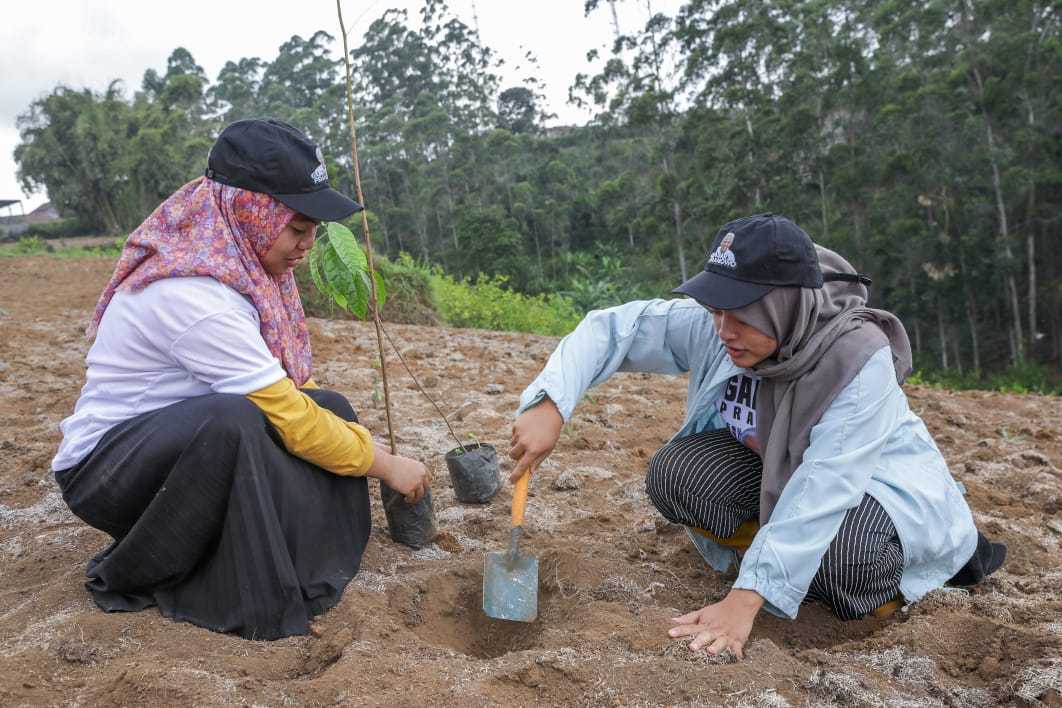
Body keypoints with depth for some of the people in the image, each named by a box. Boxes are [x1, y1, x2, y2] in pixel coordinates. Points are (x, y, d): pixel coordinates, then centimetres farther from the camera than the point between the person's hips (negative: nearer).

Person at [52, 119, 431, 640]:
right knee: (231, 419, -37)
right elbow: (289, 419, -27)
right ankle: (132, 577, -14)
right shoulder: (193, 294, -29)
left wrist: (365, 446, -4)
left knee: (330, 409, -5)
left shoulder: (234, 263, -3)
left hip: (192, 436, 9)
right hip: (105, 465, -8)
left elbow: (283, 393, 5)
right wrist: (385, 464, -16)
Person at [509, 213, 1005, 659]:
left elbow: (821, 491, -39)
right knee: (675, 473, -22)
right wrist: (551, 403, -35)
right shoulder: (711, 327, -24)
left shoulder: (861, 359, -35)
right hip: (778, 473, 4)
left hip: (882, 482, -3)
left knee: (838, 556, -35)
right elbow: (615, 327, -20)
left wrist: (744, 598, -43)